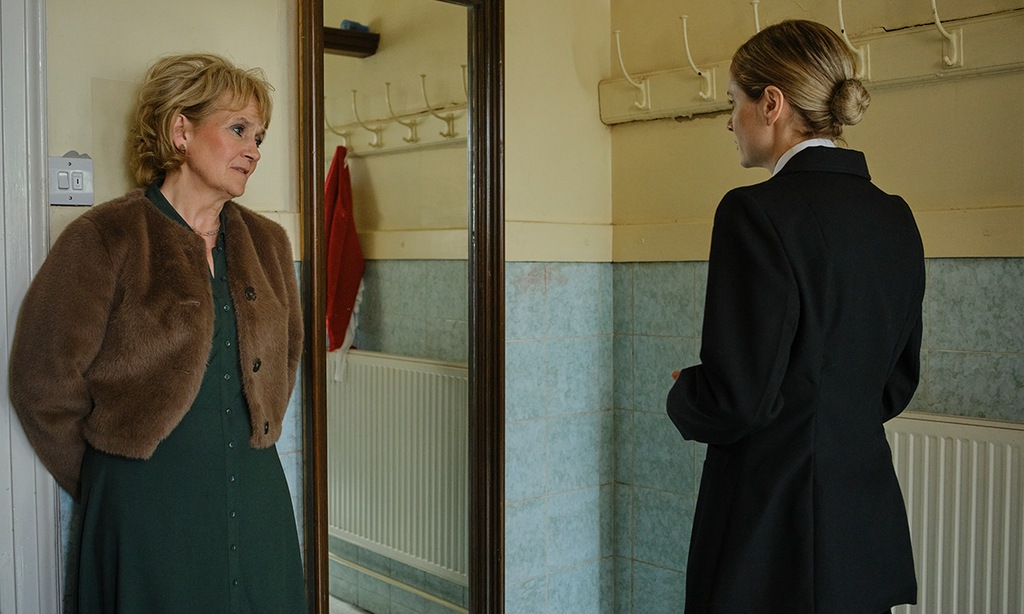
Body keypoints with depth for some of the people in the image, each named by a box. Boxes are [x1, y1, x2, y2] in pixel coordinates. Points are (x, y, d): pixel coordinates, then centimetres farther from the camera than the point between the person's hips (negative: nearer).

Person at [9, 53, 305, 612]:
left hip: (256, 499, 5)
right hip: (146, 507, -5)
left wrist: (253, 440, 13)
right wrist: (103, 484, 1)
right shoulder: (102, 240, -9)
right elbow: (43, 378, -7)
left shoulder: (267, 243, 8)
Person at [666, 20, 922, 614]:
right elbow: (897, 381, 13)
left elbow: (736, 400, -20)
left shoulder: (758, 213, -19)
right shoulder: (895, 216, 5)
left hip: (777, 541, -7)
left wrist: (682, 398, 0)